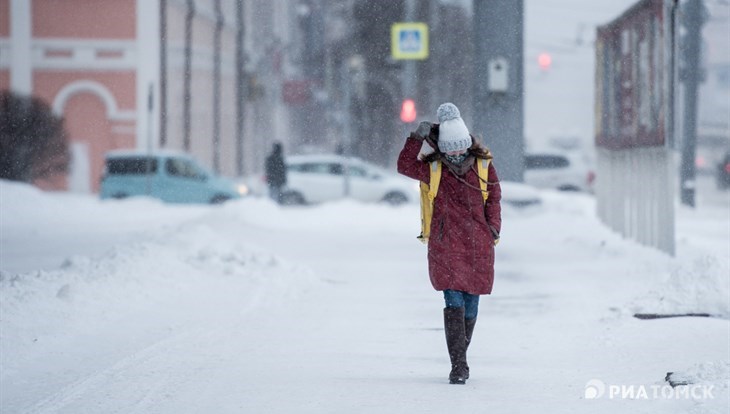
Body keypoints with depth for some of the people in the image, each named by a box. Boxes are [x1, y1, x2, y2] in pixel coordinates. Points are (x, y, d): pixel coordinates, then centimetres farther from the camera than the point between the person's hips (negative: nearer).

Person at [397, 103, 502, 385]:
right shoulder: (433, 169, 3)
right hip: (446, 245, -2)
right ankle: (458, 366, -14)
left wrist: (493, 226, 2)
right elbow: (405, 166, -4)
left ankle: (461, 358, 24)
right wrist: (417, 139, -10)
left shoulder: (483, 165, 5)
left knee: (471, 306, 7)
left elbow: (494, 197, 13)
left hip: (478, 245, 2)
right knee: (454, 304, -13)